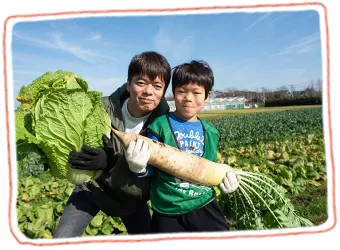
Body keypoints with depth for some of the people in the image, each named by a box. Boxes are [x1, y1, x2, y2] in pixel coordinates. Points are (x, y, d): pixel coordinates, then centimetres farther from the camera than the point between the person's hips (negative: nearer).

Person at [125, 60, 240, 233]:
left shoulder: (211, 132, 3)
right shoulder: (160, 125, -12)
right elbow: (151, 167, -8)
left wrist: (224, 178, -3)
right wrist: (140, 168, -30)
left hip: (205, 206, 4)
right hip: (168, 212, -3)